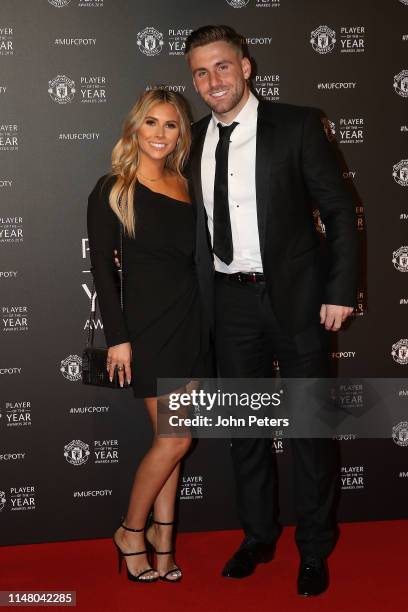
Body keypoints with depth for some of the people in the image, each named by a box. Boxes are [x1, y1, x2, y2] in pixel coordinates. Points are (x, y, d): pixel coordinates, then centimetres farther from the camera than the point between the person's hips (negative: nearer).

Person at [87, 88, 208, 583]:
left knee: (169, 437, 9)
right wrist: (117, 338, -13)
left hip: (190, 319, 5)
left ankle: (161, 531, 23)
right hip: (148, 323, -5)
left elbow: (198, 255, 13)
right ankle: (131, 532, 16)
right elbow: (102, 267, -8)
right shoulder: (112, 190, -5)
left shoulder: (186, 186, 10)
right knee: (175, 438, -4)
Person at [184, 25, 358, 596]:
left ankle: (315, 548, 24)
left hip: (293, 295, -4)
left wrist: (341, 291, -11)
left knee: (310, 425, 6)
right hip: (230, 301, 4)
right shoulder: (195, 140, 6)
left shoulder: (296, 125, -6)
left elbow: (339, 209, -5)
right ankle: (258, 536, 32)